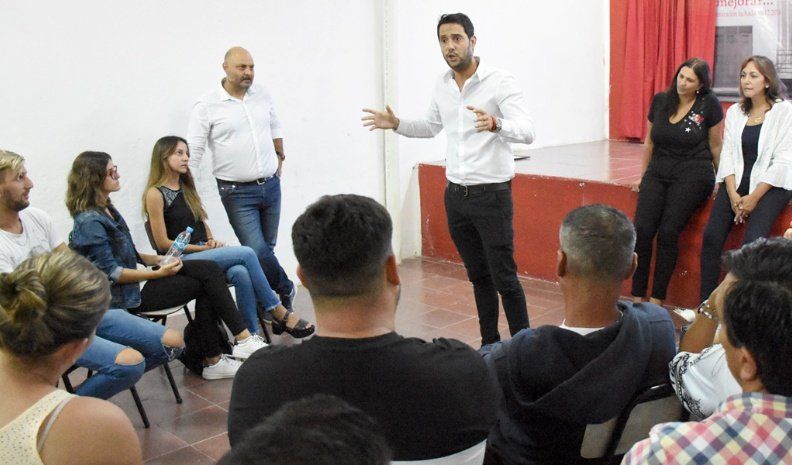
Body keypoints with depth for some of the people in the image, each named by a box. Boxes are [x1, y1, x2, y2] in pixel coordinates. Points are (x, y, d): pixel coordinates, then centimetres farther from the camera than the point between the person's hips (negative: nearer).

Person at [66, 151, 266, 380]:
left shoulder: (106, 209, 11)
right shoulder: (89, 222, -18)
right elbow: (110, 273, -21)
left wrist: (155, 260, 4)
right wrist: (157, 274, -20)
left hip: (135, 277, 9)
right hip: (126, 295, -9)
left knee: (209, 270, -7)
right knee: (206, 283, -11)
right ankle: (243, 339, -1)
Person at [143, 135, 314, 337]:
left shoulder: (186, 188, 17)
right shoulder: (155, 194, -6)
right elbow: (163, 244, -8)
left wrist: (212, 241, 1)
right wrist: (203, 248, -9)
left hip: (203, 251, 6)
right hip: (180, 261, -6)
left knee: (240, 273, -27)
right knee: (246, 254, -22)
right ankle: (279, 313, -13)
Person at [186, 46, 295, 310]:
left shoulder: (262, 94, 6)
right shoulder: (207, 106, -8)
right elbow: (193, 151, -9)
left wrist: (279, 158, 22)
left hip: (271, 186, 5)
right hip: (237, 192, -4)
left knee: (267, 248, 9)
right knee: (257, 251, -12)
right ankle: (285, 290, 13)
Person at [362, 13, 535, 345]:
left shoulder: (500, 82, -12)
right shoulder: (441, 86, 7)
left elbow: (527, 131, -23)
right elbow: (432, 127, 25)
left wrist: (495, 124, -43)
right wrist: (396, 124, 9)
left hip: (491, 194, -6)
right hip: (456, 194, 6)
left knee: (504, 278, -3)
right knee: (478, 276, 15)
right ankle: (490, 344, 26)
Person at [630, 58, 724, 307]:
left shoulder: (709, 104, -2)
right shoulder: (660, 101, 8)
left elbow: (716, 146, 6)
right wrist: (642, 176, 20)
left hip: (692, 176, -4)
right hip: (658, 173, 4)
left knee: (668, 232, -17)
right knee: (642, 231, -14)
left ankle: (657, 300, -9)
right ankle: (637, 298, -9)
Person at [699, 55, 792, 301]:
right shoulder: (735, 111, 12)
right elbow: (728, 154, 5)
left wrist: (754, 197, -15)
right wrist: (733, 195, -9)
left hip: (771, 184, -4)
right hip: (736, 181, 4)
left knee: (752, 242, -26)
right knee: (712, 236, -16)